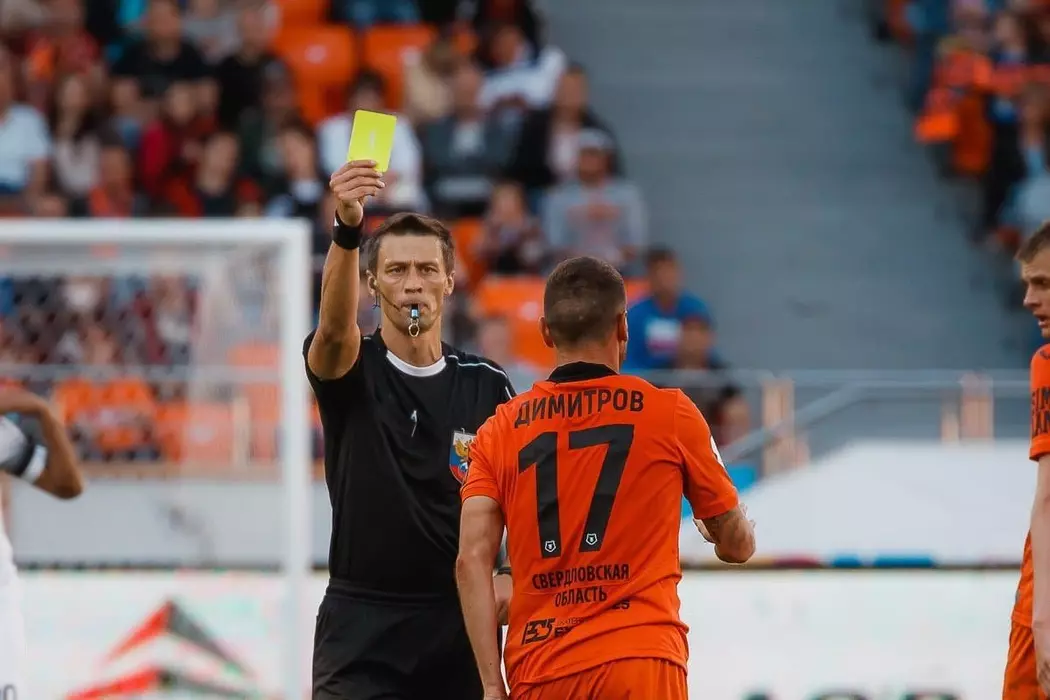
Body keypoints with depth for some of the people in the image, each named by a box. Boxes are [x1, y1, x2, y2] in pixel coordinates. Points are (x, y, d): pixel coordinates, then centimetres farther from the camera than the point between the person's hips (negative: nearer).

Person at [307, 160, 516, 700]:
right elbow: (335, 325, -27)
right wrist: (348, 229, -45)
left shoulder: (487, 386, 5)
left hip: (459, 628, 3)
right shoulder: (350, 371, -3)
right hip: (361, 629, -3)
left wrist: (517, 581, -8)